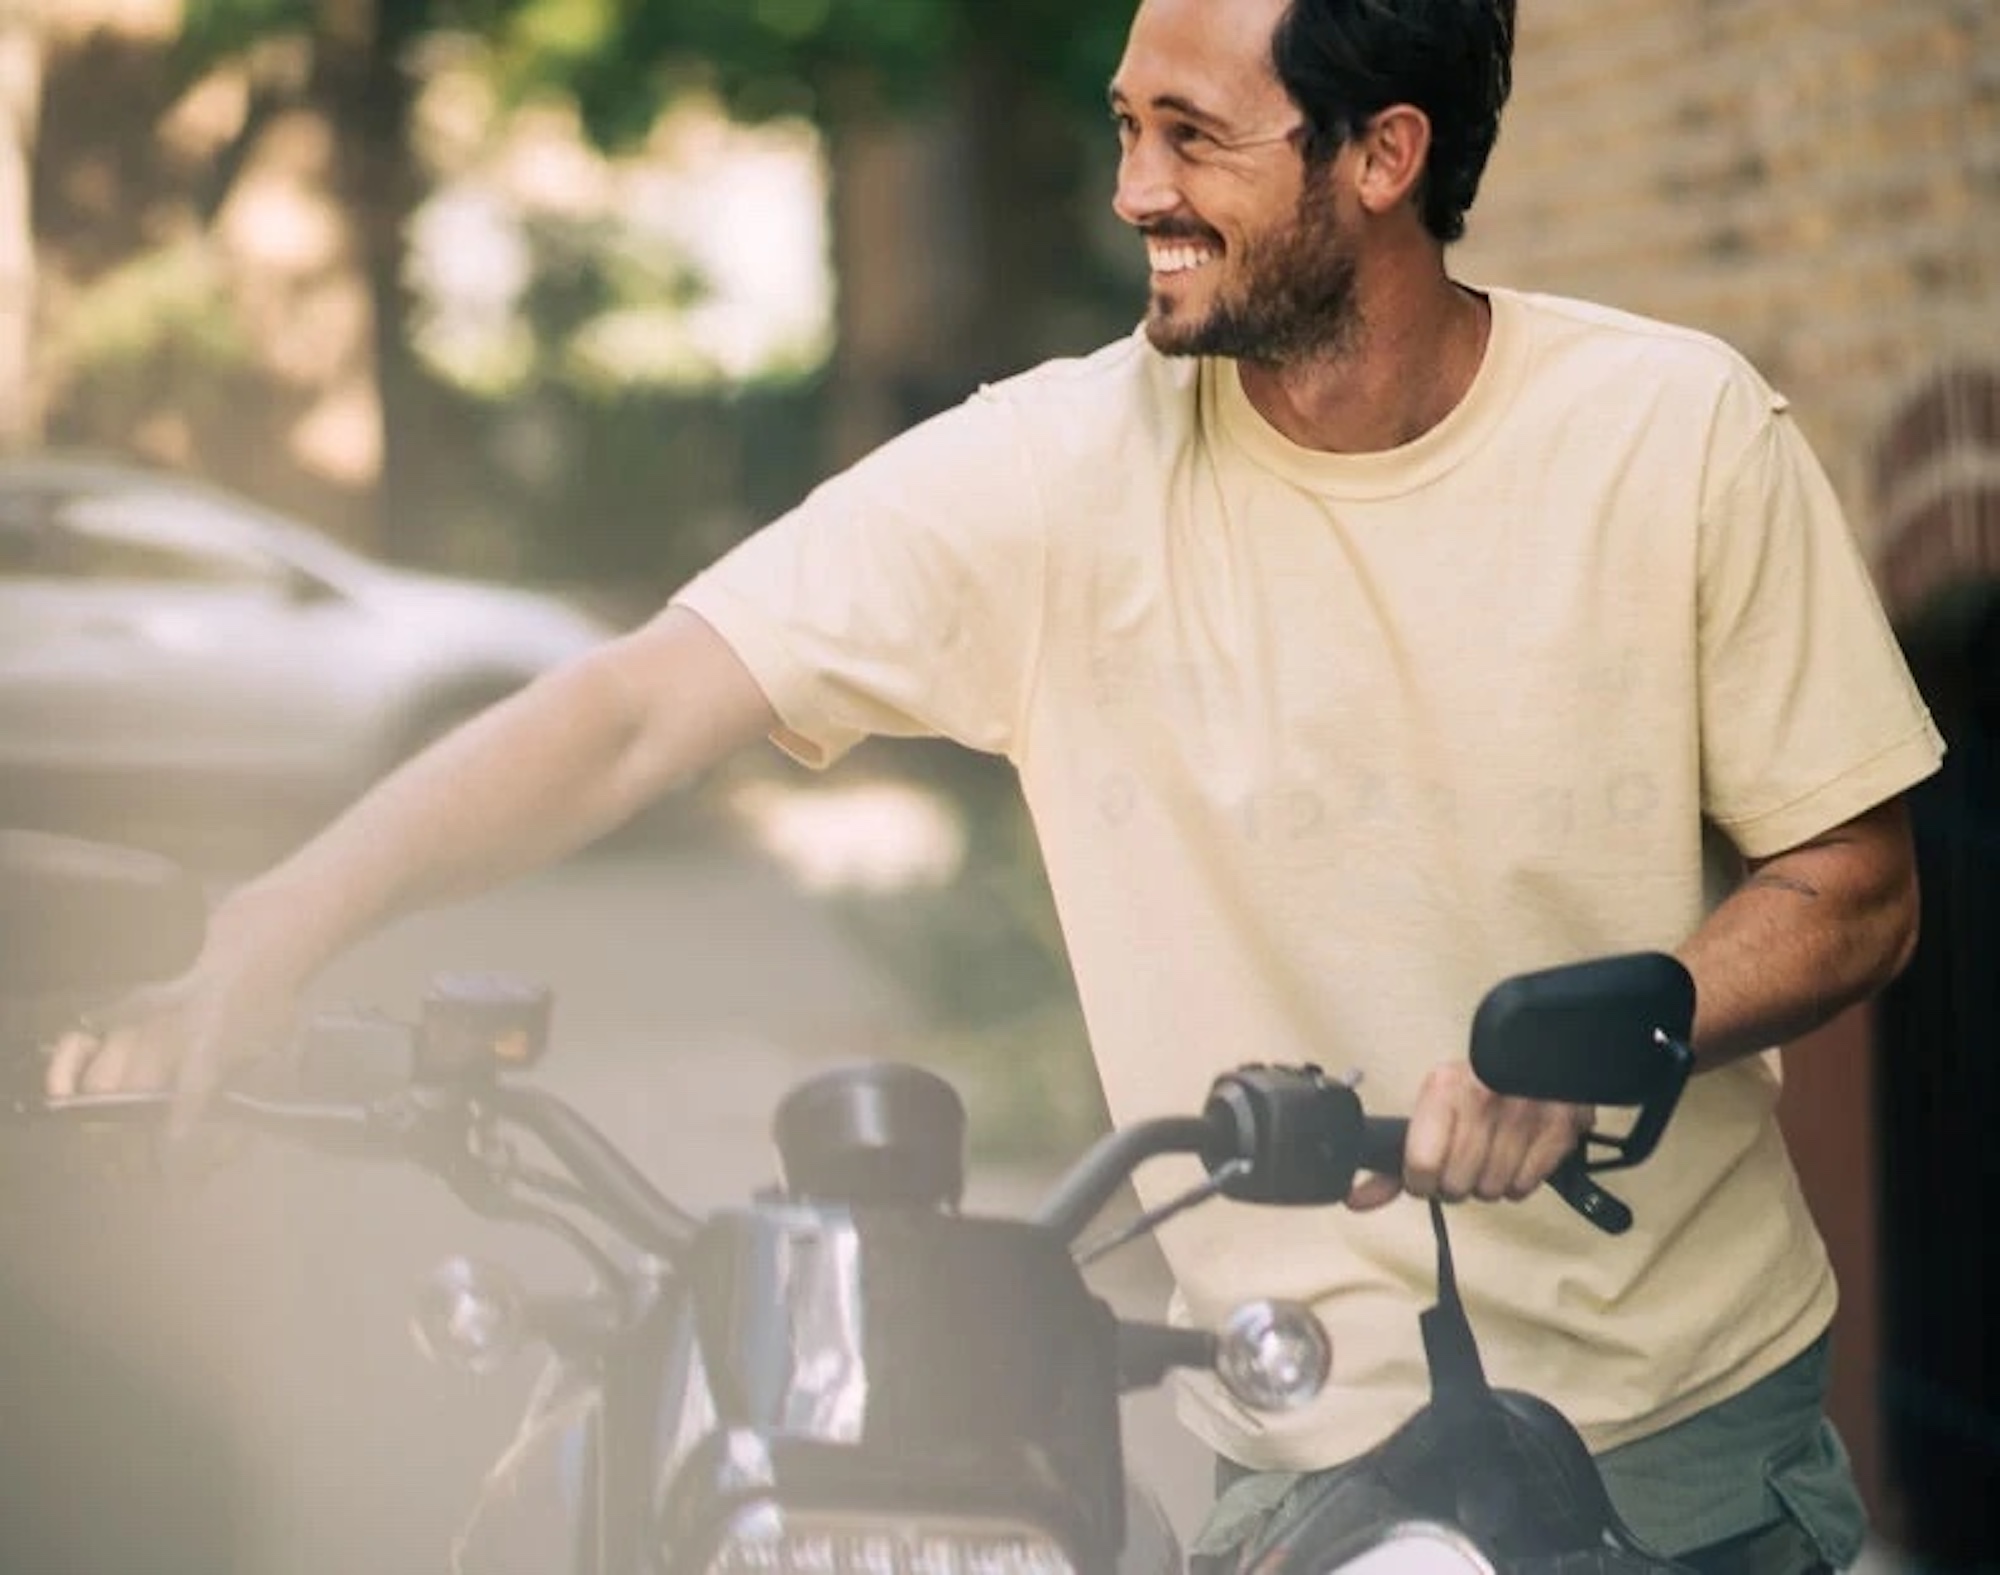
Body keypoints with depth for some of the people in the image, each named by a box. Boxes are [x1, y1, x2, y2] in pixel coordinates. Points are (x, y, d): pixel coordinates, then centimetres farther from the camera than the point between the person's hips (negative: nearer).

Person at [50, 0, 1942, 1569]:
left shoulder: (1679, 434, -8)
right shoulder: (1061, 473, -10)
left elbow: (1856, 885, -2)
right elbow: (633, 709, -16)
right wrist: (253, 953, -28)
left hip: (1703, 1422, 1)